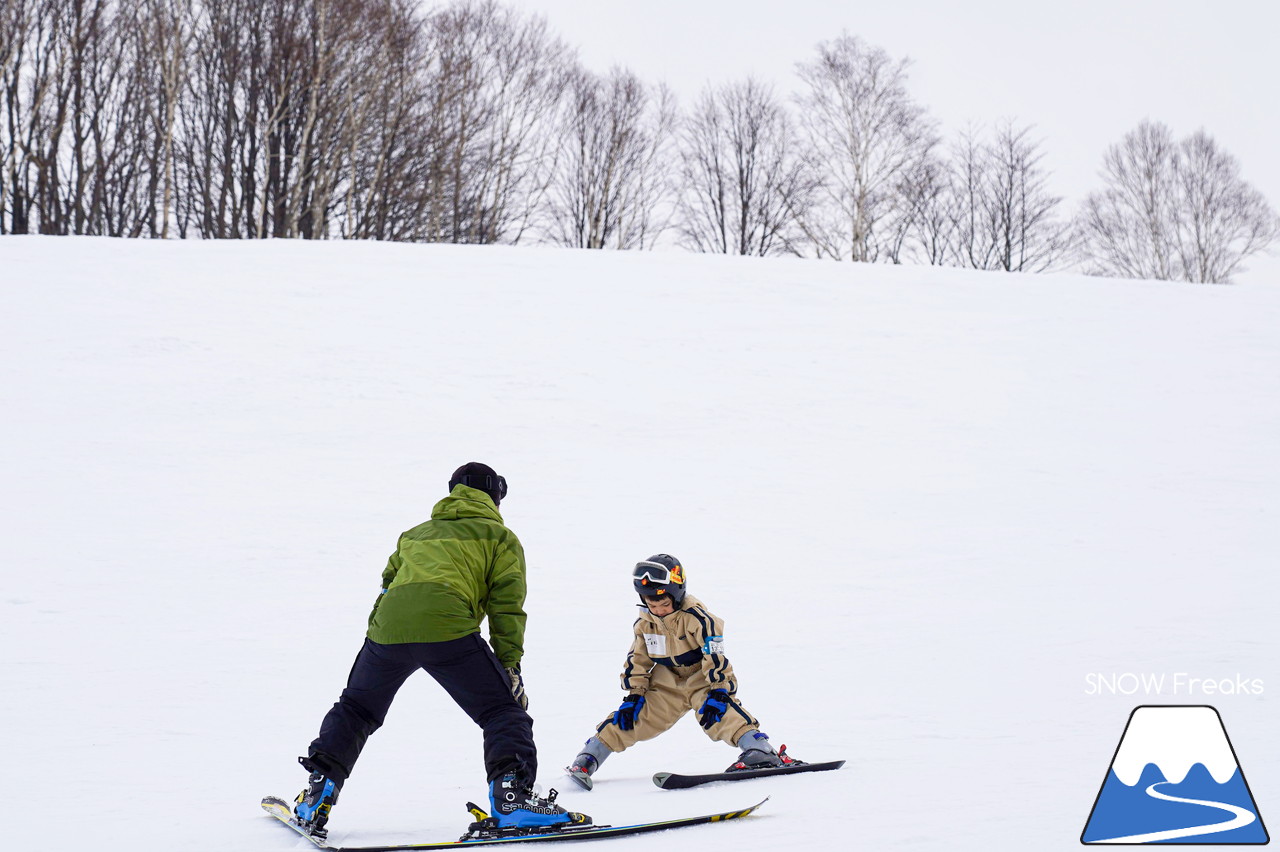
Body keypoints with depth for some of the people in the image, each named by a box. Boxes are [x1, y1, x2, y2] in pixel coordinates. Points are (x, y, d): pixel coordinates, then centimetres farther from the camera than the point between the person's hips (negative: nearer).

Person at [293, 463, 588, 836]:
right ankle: (511, 797, -15)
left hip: (387, 628, 4)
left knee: (355, 709, 25)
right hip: (447, 629, -4)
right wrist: (511, 668, 9)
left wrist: (376, 645, 39)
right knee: (503, 710, 4)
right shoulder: (500, 537, 22)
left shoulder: (415, 534, 37)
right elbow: (506, 608, 10)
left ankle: (316, 799, 18)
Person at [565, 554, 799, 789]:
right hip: (667, 683, 5)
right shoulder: (644, 624, -4)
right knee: (631, 717, -5)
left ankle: (760, 752, -41)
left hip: (703, 680, -5)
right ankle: (586, 761, -1)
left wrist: (719, 692, -26)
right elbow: (637, 661, 7)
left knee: (720, 712, -33)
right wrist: (634, 695, 2)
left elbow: (716, 656, -23)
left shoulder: (696, 617, -22)